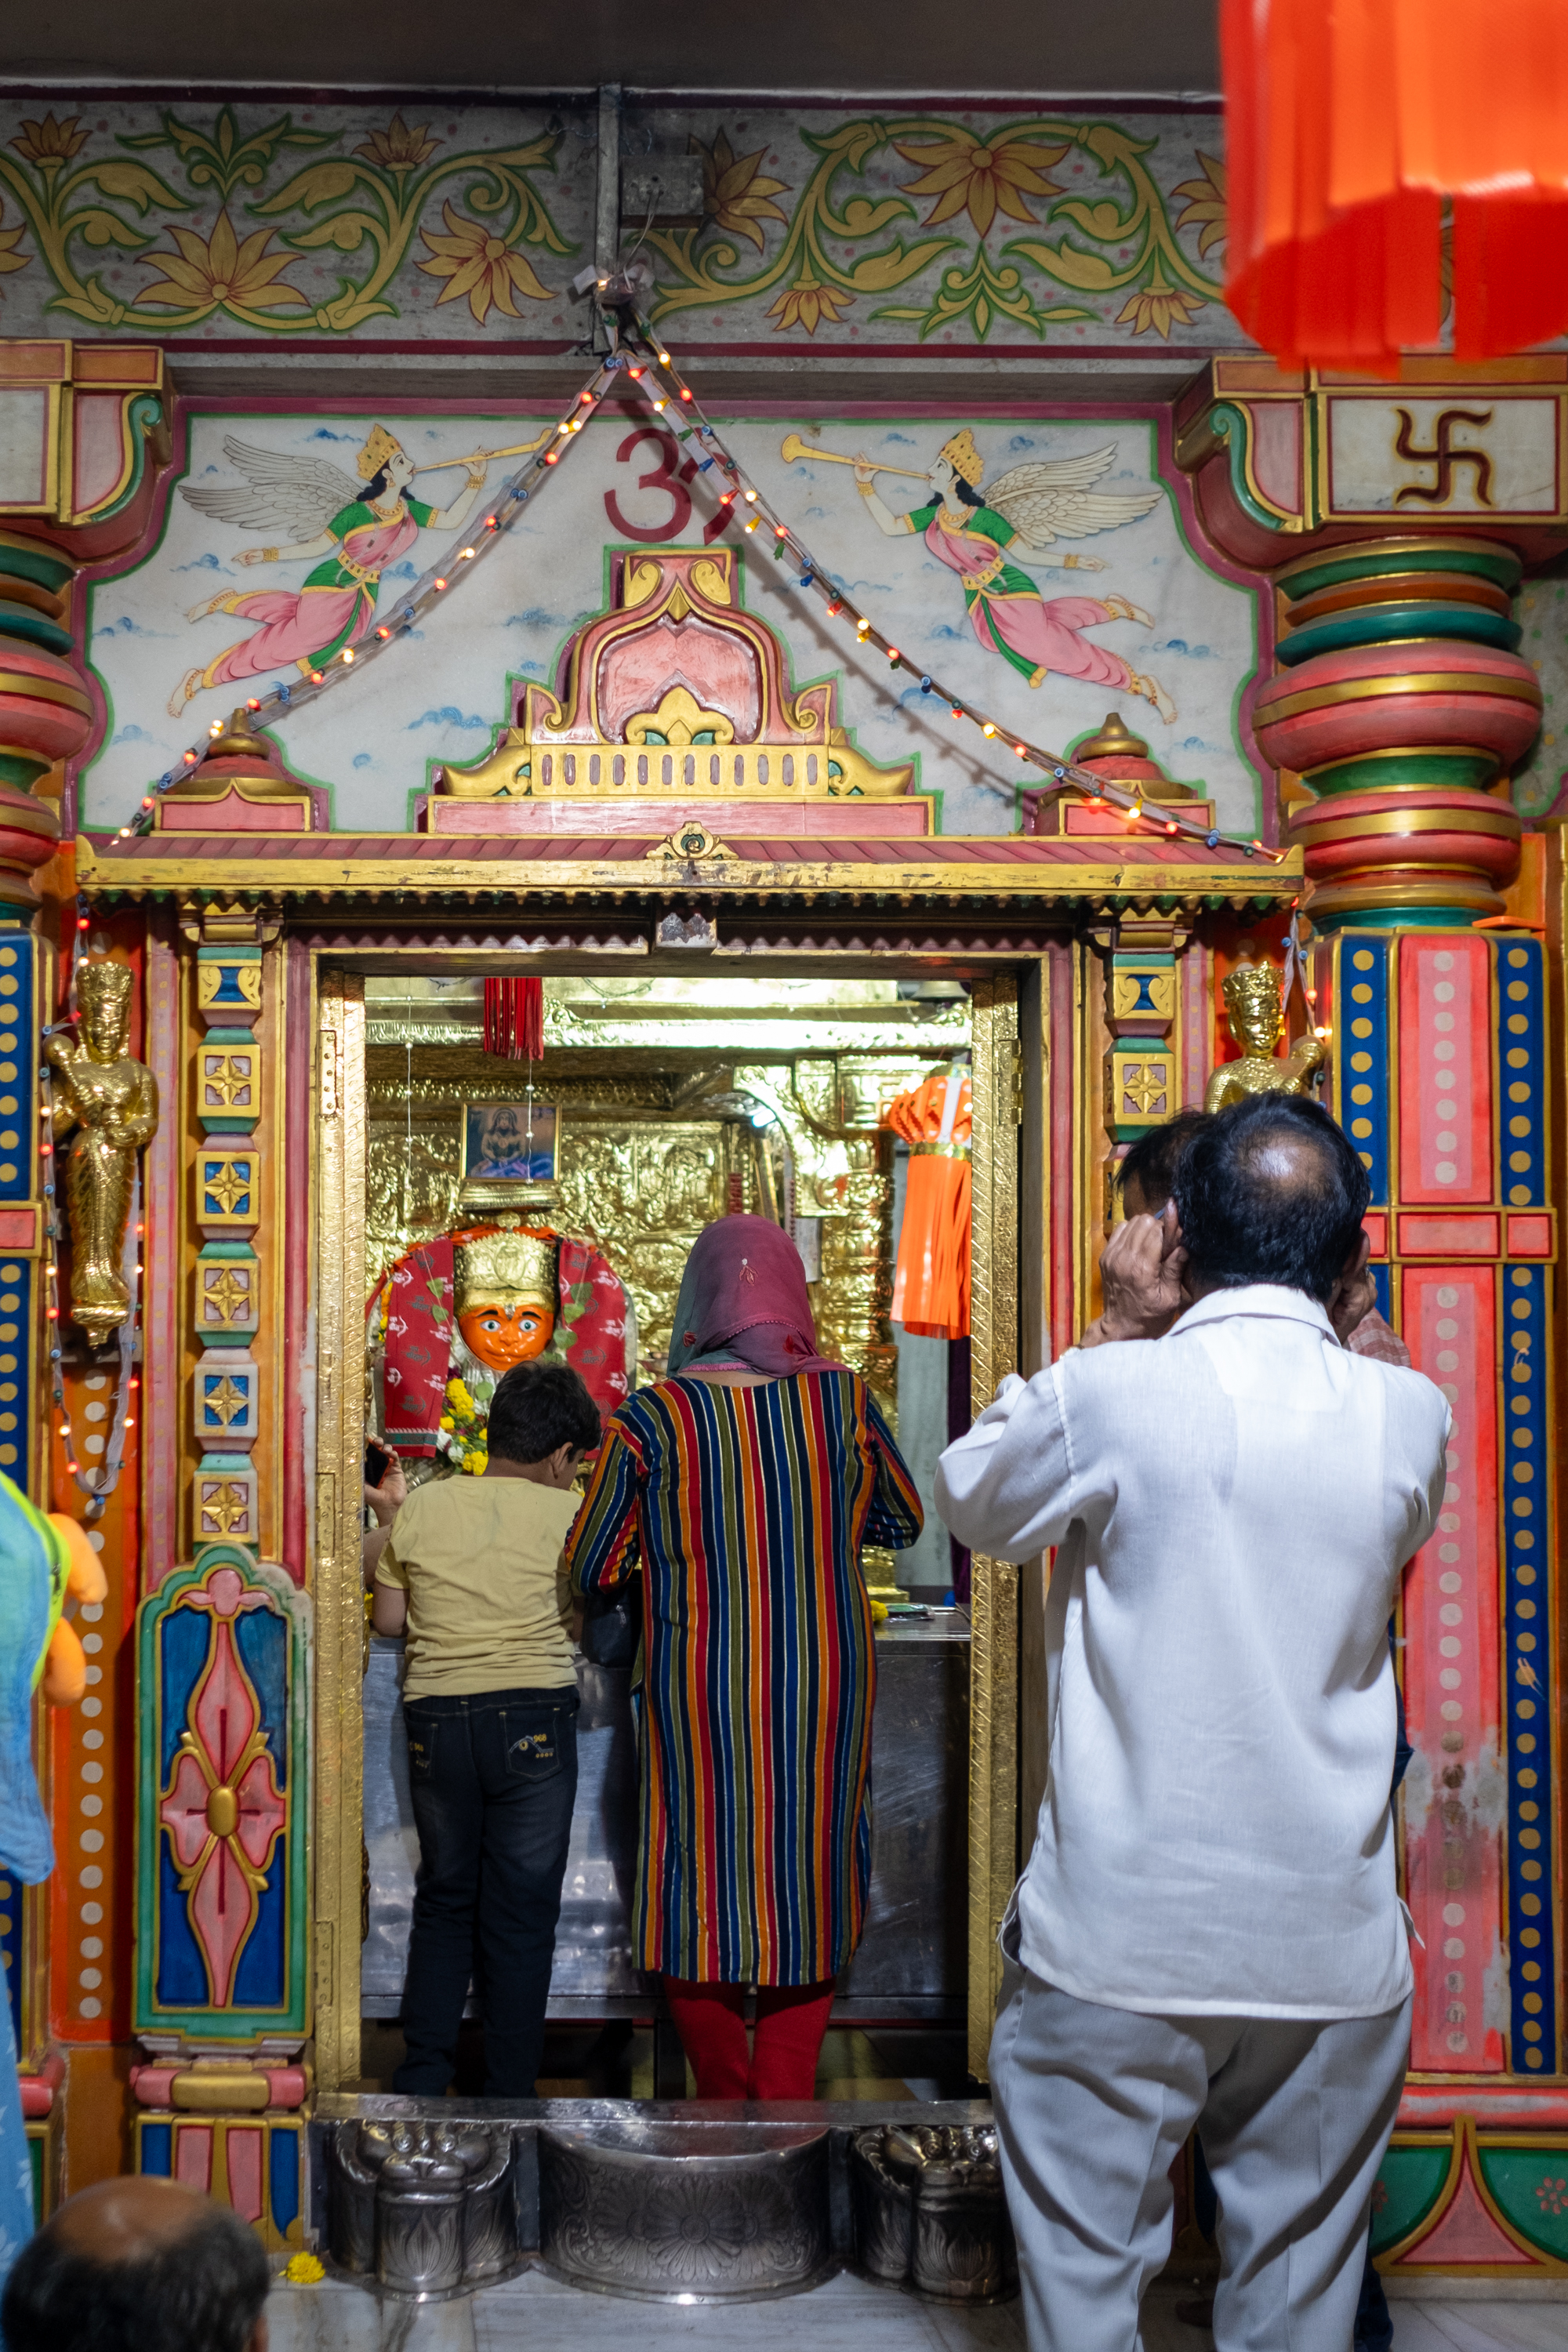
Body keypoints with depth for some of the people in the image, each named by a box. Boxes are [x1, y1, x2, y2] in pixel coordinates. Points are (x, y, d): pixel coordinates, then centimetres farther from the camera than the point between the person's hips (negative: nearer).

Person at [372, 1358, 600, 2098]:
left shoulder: (421, 1507, 2)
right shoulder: (567, 1514, -5)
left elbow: (388, 1618, 7)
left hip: (436, 1719, 3)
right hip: (532, 1719, -2)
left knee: (443, 1899, 17)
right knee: (522, 1912, 6)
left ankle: (422, 2073, 15)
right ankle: (507, 2092, 10)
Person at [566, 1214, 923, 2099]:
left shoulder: (650, 1418, -9)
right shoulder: (843, 1398, -5)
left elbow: (591, 1570, -2)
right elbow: (904, 1522, 11)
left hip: (700, 1688, -1)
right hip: (825, 1686, 2)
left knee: (700, 1892, 12)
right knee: (811, 1883, 12)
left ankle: (725, 2102, 22)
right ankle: (785, 2100, 12)